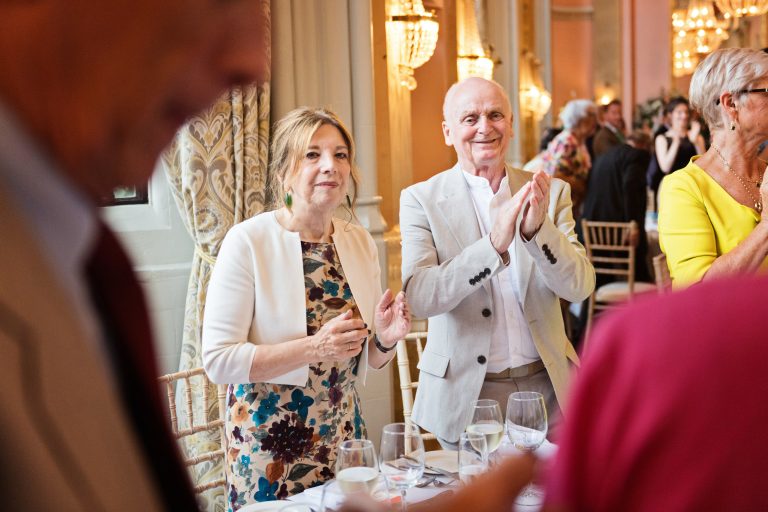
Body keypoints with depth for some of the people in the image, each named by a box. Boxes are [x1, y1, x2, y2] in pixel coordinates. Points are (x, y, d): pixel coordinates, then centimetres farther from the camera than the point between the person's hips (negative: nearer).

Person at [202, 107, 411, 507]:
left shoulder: (361, 242, 3)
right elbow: (218, 361, -18)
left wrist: (386, 340, -10)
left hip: (343, 435, 5)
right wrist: (314, 347, -27)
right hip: (269, 447, -5)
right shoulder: (248, 241, -14)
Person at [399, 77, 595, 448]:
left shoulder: (552, 192, 3)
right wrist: (493, 245, -30)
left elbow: (580, 287, -5)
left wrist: (537, 230, -24)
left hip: (545, 388, 3)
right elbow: (418, 298, -17)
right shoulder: (421, 200, -5)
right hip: (466, 396, -2)